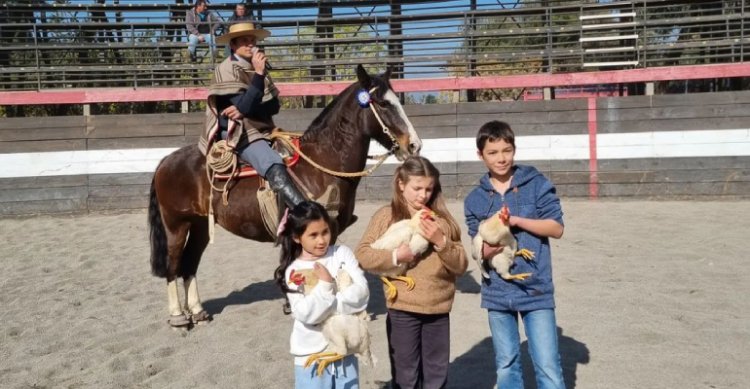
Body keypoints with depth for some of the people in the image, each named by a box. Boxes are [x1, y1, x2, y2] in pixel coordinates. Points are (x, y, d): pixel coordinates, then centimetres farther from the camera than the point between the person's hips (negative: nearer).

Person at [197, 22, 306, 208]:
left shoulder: (256, 68, 15)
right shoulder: (226, 69, -5)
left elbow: (274, 106, 3)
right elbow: (245, 104, -18)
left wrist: (245, 110, -13)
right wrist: (259, 74, -24)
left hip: (263, 129, 8)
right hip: (238, 133, -8)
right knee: (276, 170, -32)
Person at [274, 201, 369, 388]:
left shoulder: (342, 253, -3)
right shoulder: (293, 271, -9)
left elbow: (362, 293, -12)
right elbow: (307, 314, -17)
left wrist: (328, 303, -19)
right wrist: (325, 284, -24)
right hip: (312, 352, -2)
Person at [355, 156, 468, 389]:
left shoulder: (442, 219, 1)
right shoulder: (386, 216, -3)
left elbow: (461, 265, 1)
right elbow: (362, 255, -7)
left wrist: (441, 242, -15)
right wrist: (395, 256, -19)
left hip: (438, 310, 2)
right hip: (402, 310, -2)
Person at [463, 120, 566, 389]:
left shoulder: (536, 184, -3)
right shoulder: (475, 200, 3)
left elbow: (556, 228, -7)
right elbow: (479, 251, 1)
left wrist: (516, 220, -18)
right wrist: (490, 248, -22)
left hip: (536, 288, -2)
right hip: (497, 291, 3)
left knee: (548, 366, 0)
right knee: (506, 366, 15)